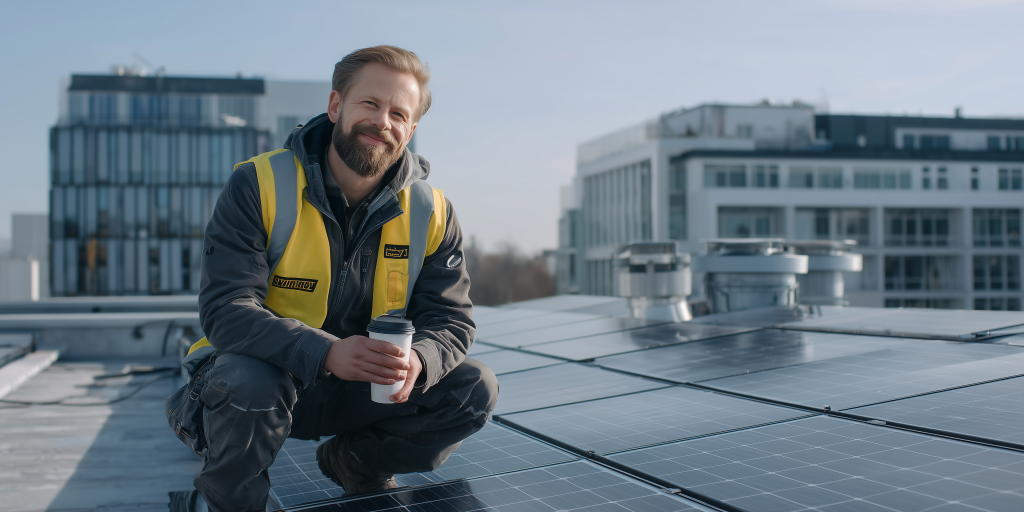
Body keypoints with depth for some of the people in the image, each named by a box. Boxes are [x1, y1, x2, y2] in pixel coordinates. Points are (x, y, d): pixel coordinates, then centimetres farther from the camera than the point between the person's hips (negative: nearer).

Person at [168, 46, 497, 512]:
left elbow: (451, 320, -4)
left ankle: (357, 461, 12)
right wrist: (327, 352, -41)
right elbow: (226, 309, -24)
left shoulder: (431, 213, -4)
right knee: (247, 384, -37)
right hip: (266, 373, -4)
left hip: (364, 393, 4)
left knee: (474, 388, -13)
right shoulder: (258, 185, -16)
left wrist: (418, 360, -31)